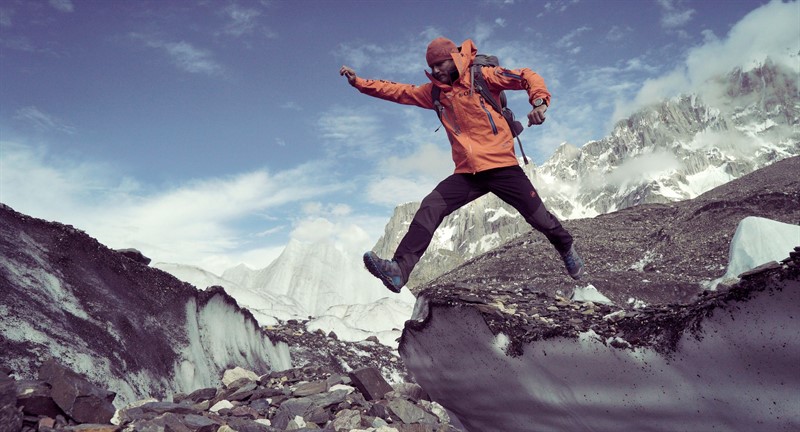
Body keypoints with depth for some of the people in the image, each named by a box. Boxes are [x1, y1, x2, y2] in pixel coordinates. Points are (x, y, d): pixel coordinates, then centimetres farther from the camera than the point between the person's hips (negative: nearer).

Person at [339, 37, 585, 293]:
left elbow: (528, 77, -4)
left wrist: (539, 101, -23)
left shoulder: (482, 75, -2)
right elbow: (399, 91, 16)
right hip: (467, 173, 4)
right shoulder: (435, 92, 13)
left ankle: (566, 249, 34)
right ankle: (399, 270, -22)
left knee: (539, 218, 1)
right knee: (429, 209, -15)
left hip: (502, 166, -4)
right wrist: (359, 82, 10)